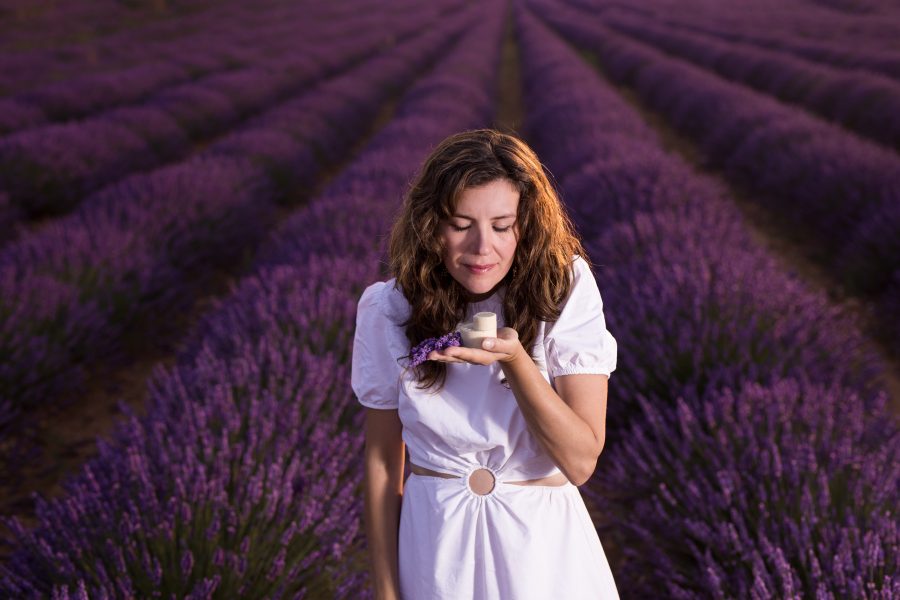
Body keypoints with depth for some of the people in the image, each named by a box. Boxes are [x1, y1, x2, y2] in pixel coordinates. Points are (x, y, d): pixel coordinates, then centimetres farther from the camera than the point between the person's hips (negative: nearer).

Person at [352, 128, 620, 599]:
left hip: (543, 543, 0)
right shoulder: (388, 309, -9)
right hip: (434, 547, 1)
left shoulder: (565, 290, -14)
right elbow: (382, 461, -4)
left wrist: (515, 360, -29)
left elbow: (580, 461, -16)